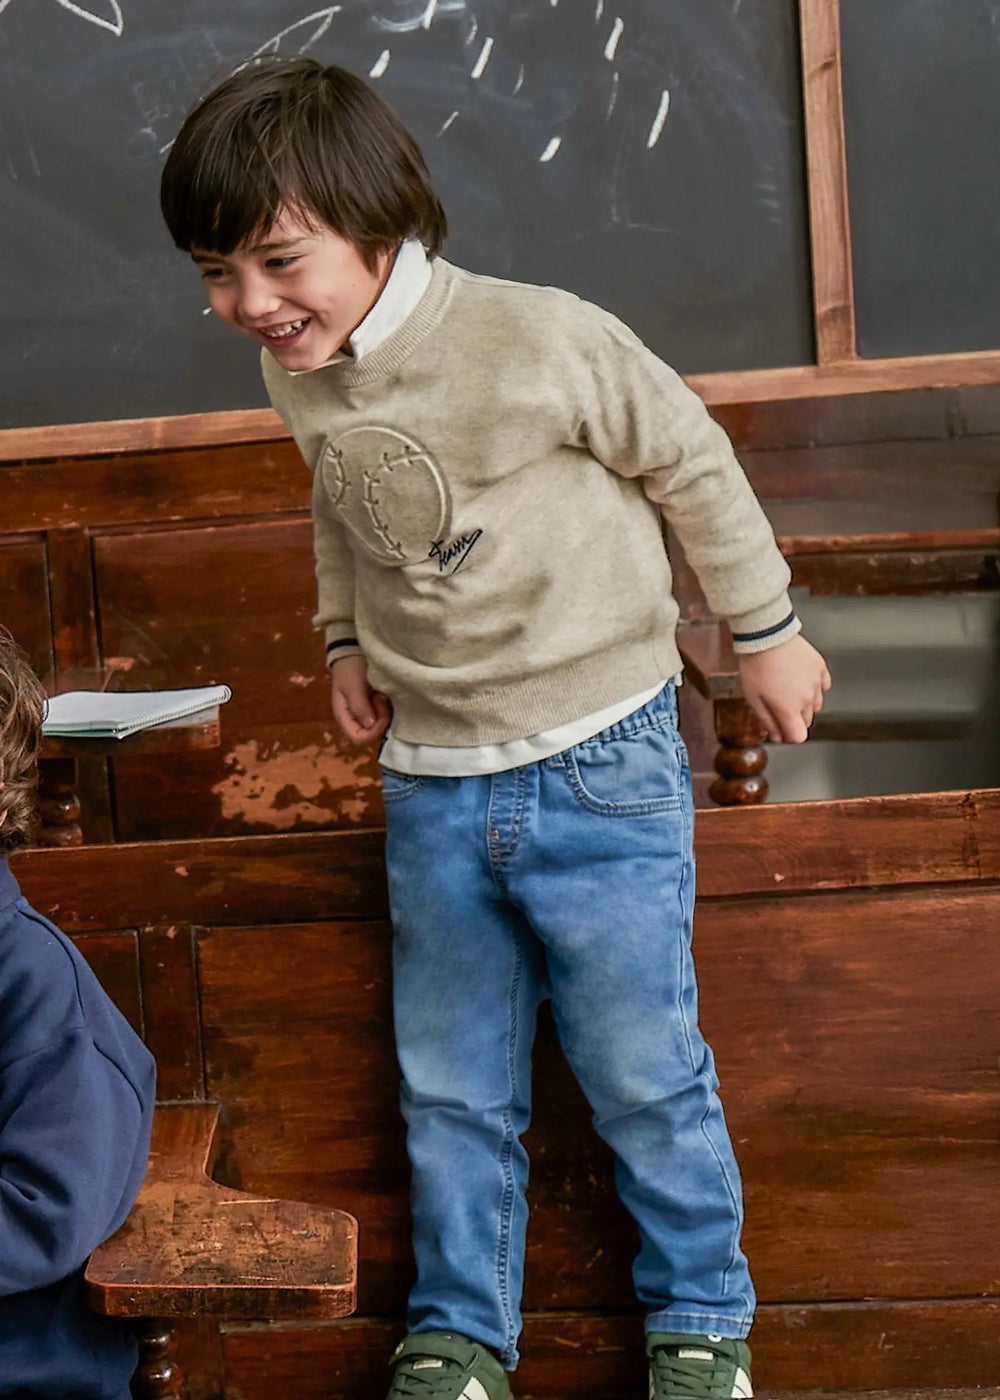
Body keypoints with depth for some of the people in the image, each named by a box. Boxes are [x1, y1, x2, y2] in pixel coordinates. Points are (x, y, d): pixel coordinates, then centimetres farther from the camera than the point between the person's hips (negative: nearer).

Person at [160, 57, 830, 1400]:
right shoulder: (300, 379, -1)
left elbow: (693, 465, -6)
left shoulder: (540, 340, -19)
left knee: (642, 1071, 6)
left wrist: (765, 631, 3)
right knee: (451, 1087, 14)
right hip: (431, 783, 5)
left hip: (601, 769, -5)